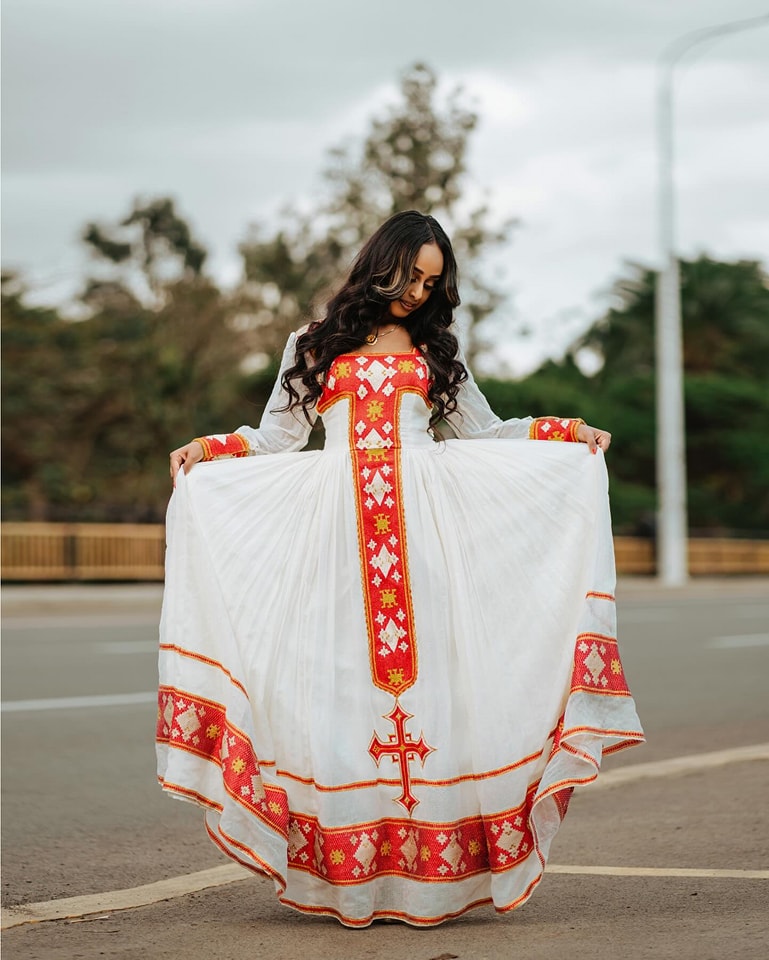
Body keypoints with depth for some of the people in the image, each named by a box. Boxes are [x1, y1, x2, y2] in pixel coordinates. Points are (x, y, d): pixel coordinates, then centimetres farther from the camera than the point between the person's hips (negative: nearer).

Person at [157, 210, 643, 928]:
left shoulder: (436, 351, 21)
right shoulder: (316, 345, 17)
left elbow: (485, 432, 20)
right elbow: (278, 436, 15)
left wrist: (571, 434, 11)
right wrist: (207, 449, 0)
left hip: (424, 519, 1)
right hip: (339, 522, -1)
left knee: (424, 662, -9)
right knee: (341, 671, -9)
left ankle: (430, 859, -8)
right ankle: (352, 869, -7)